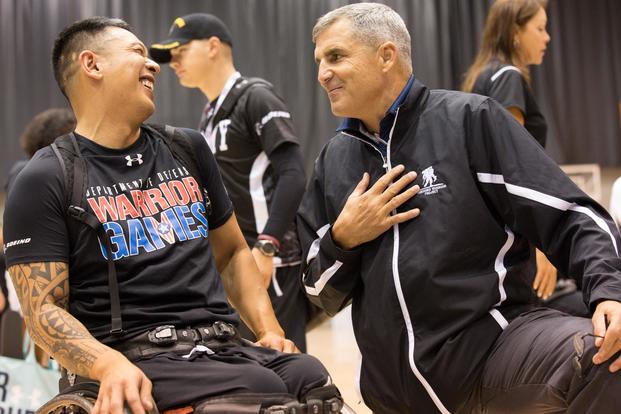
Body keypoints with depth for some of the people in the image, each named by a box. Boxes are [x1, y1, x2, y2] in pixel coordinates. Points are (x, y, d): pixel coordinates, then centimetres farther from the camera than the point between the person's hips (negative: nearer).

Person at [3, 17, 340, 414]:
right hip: (136, 358, -5)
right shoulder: (46, 181, 1)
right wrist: (111, 364, -24)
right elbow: (43, 307, -5)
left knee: (313, 378, -26)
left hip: (223, 347, 5)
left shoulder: (187, 149, 17)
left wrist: (270, 330, 8)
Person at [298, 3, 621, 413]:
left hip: (493, 341, -4)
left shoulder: (469, 120, -1)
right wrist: (342, 239, -3)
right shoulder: (333, 162, 13)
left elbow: (568, 216, -6)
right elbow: (323, 294, 17)